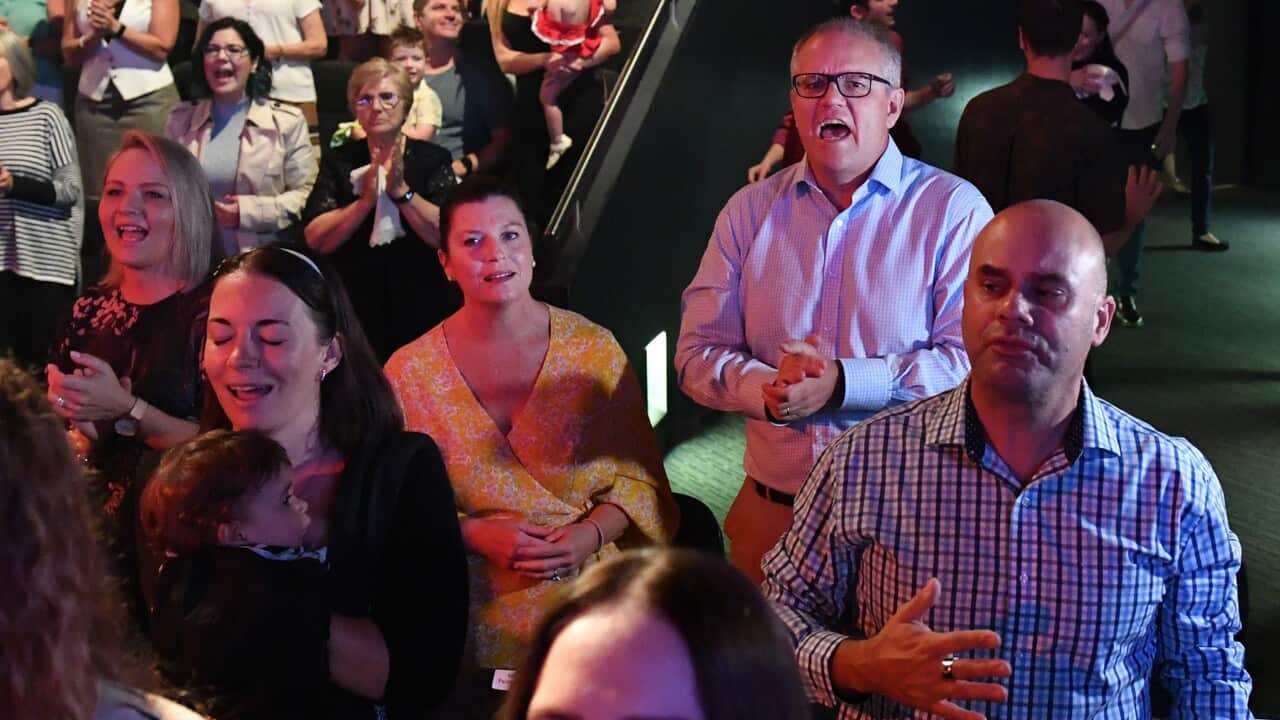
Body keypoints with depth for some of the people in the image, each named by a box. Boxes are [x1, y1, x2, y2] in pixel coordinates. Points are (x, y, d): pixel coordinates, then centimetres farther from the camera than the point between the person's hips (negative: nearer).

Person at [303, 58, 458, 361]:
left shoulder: (432, 158, 2)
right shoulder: (338, 162, 5)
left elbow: (447, 235, -11)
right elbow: (316, 240, -6)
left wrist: (401, 191, -18)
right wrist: (366, 199, -16)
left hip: (422, 311, 0)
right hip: (356, 310, 1)